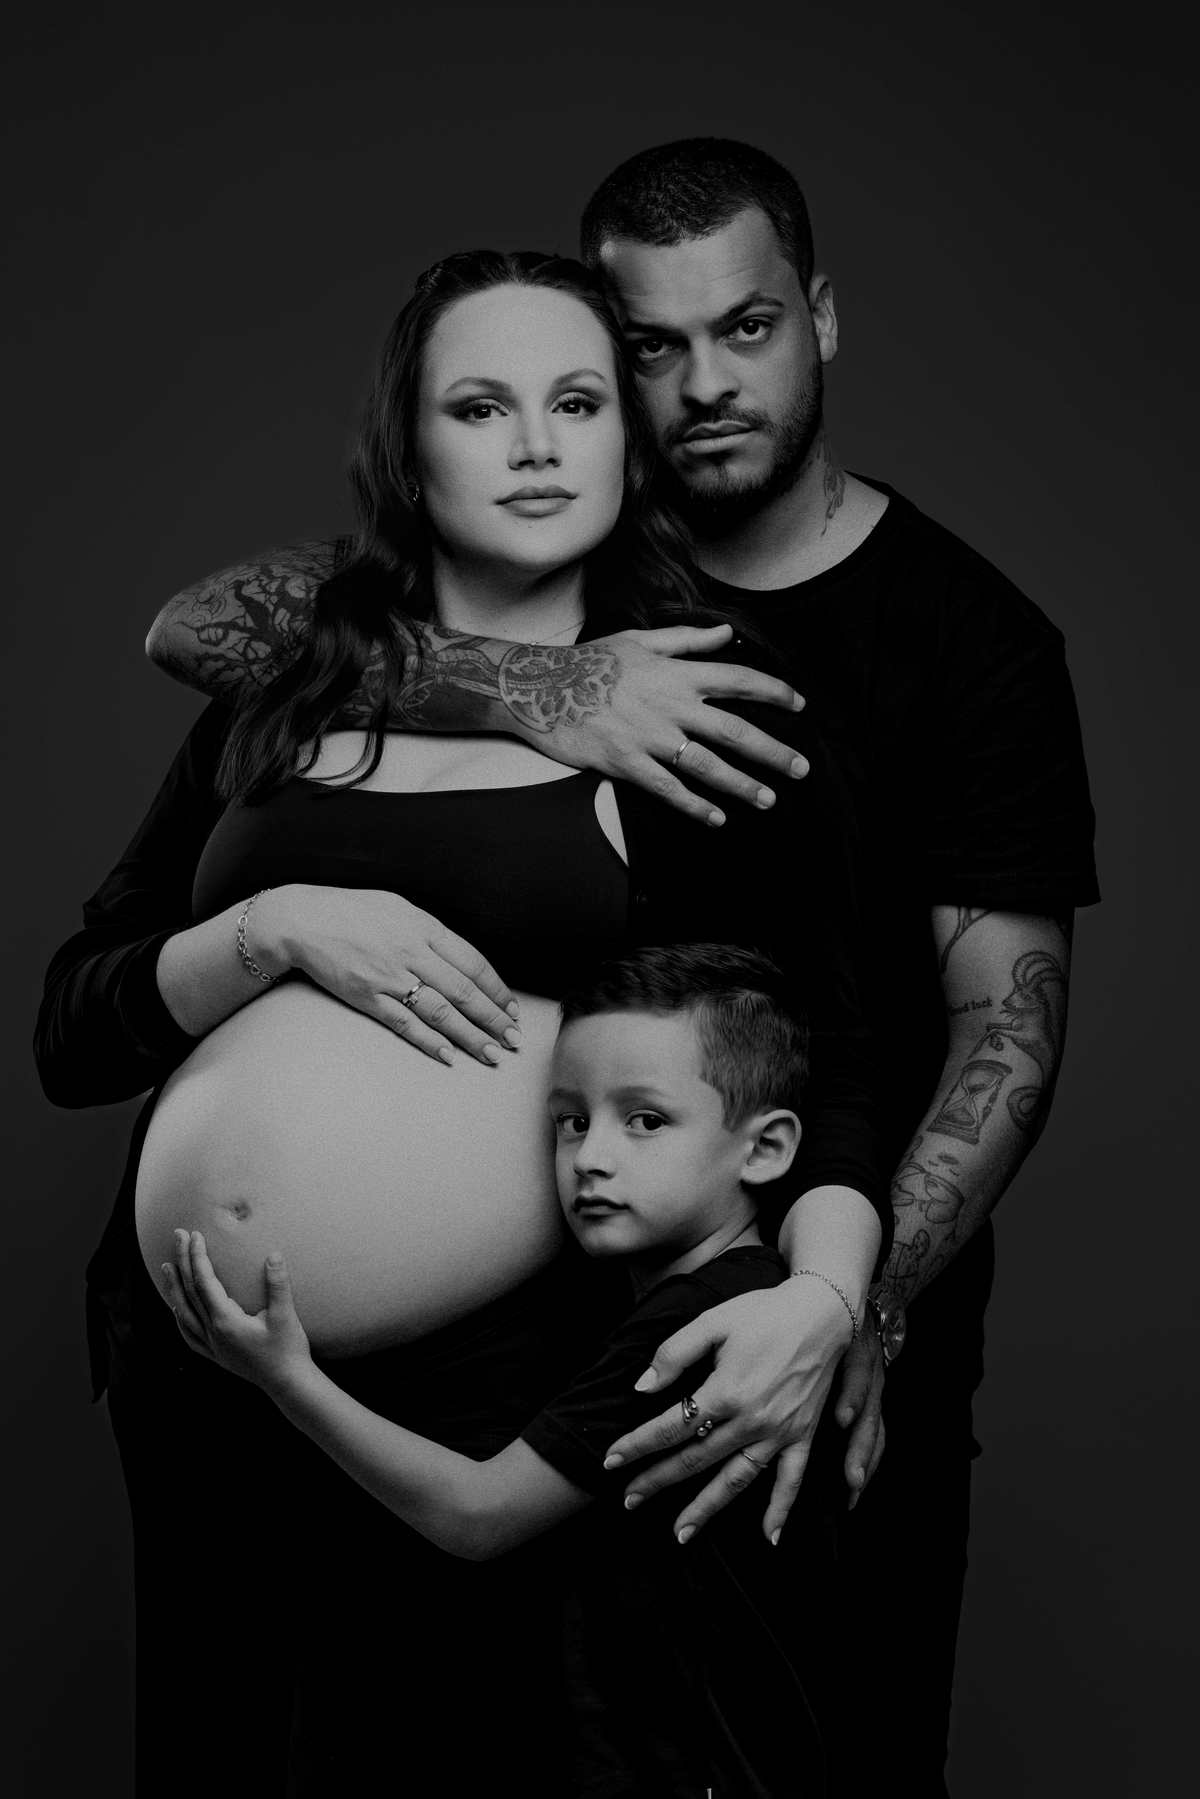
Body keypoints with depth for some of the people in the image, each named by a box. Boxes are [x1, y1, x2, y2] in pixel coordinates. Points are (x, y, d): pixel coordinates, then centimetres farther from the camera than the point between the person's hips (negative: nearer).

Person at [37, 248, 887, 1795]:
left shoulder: (693, 722, 0)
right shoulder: (281, 706, 8)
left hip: (485, 1405, -3)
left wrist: (826, 1295, -21)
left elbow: (826, 1073, -2)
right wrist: (276, 933, -10)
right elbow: (70, 1038, 8)